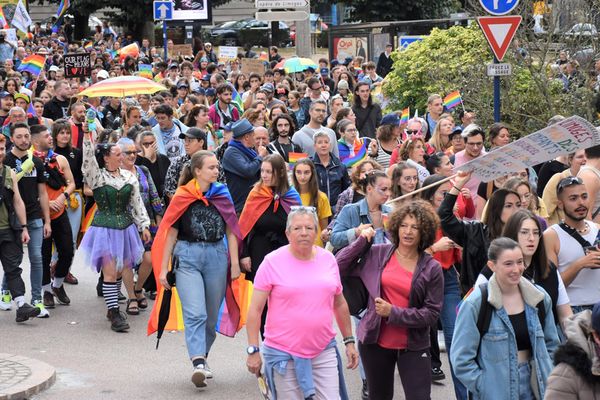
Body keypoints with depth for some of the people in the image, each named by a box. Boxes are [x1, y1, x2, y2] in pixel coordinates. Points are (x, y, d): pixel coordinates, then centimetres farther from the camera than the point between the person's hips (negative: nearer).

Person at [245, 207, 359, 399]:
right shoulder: (273, 262, -6)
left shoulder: (328, 259, 6)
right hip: (283, 354, -3)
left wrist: (349, 341, 17)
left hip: (324, 352, 3)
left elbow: (340, 304, 17)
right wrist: (253, 350, -9)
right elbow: (255, 310, -6)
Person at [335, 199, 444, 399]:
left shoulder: (432, 268, -4)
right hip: (375, 341, 2)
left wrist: (393, 313, -17)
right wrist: (361, 240, -6)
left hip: (413, 346, -2)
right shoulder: (377, 254, 0)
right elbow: (339, 266, 0)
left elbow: (432, 313, -9)